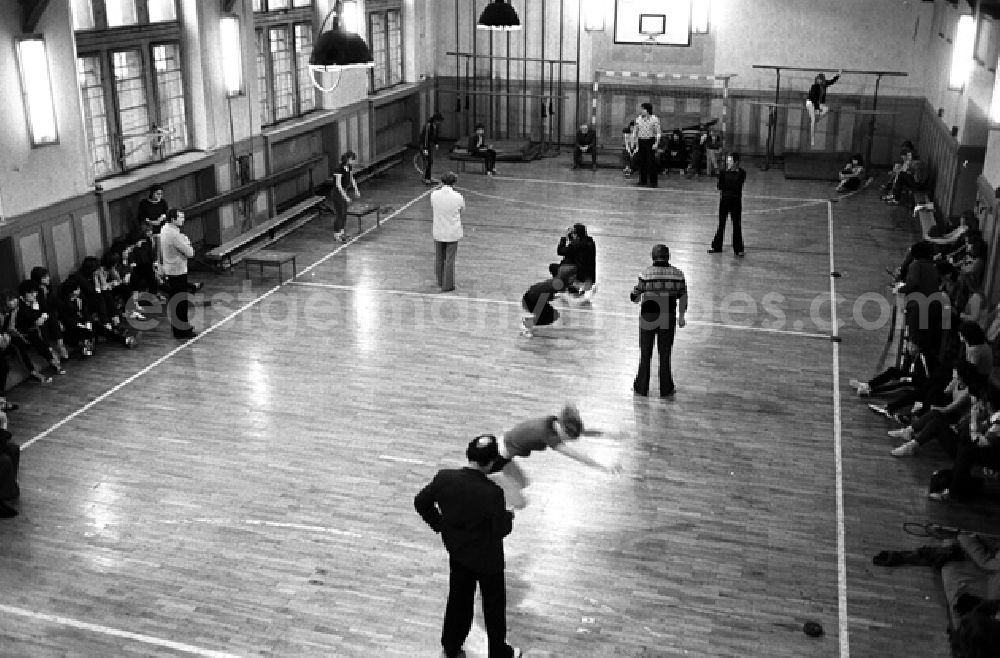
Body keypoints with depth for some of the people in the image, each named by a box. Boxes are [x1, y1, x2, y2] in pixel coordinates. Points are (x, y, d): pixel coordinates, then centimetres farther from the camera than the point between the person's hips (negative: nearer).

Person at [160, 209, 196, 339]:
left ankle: (177, 326, 31)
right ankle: (181, 331, 5)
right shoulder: (174, 234, -23)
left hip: (169, 270, 10)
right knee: (181, 302, -1)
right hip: (178, 271, -10)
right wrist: (187, 242, -2)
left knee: (174, 300, 19)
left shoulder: (164, 230, 7)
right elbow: (190, 253, -21)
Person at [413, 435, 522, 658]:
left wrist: (439, 525, 9)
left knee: (458, 600, 25)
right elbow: (501, 529, -23)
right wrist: (508, 516, -2)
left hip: (457, 552, 4)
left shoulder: (444, 478, -19)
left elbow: (421, 502, -4)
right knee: (494, 605, 19)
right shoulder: (492, 493, -32)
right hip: (487, 558, -4)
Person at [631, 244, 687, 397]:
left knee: (645, 353, 13)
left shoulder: (646, 273, -13)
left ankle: (642, 388, 22)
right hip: (668, 319, 1)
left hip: (648, 317, -1)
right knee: (665, 354, 14)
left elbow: (635, 296, -7)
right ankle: (665, 389, 20)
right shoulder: (677, 273, -6)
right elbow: (683, 297, 0)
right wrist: (681, 316, 12)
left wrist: (637, 299, 17)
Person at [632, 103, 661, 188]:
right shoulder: (638, 119, 6)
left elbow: (657, 132, -5)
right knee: (641, 161, 4)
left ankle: (653, 181, -2)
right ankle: (643, 180, 13)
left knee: (651, 161, -6)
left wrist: (656, 143, -12)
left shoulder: (654, 119, -4)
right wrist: (634, 142, 9)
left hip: (650, 141, -4)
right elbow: (635, 132, 13)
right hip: (641, 141, 4)